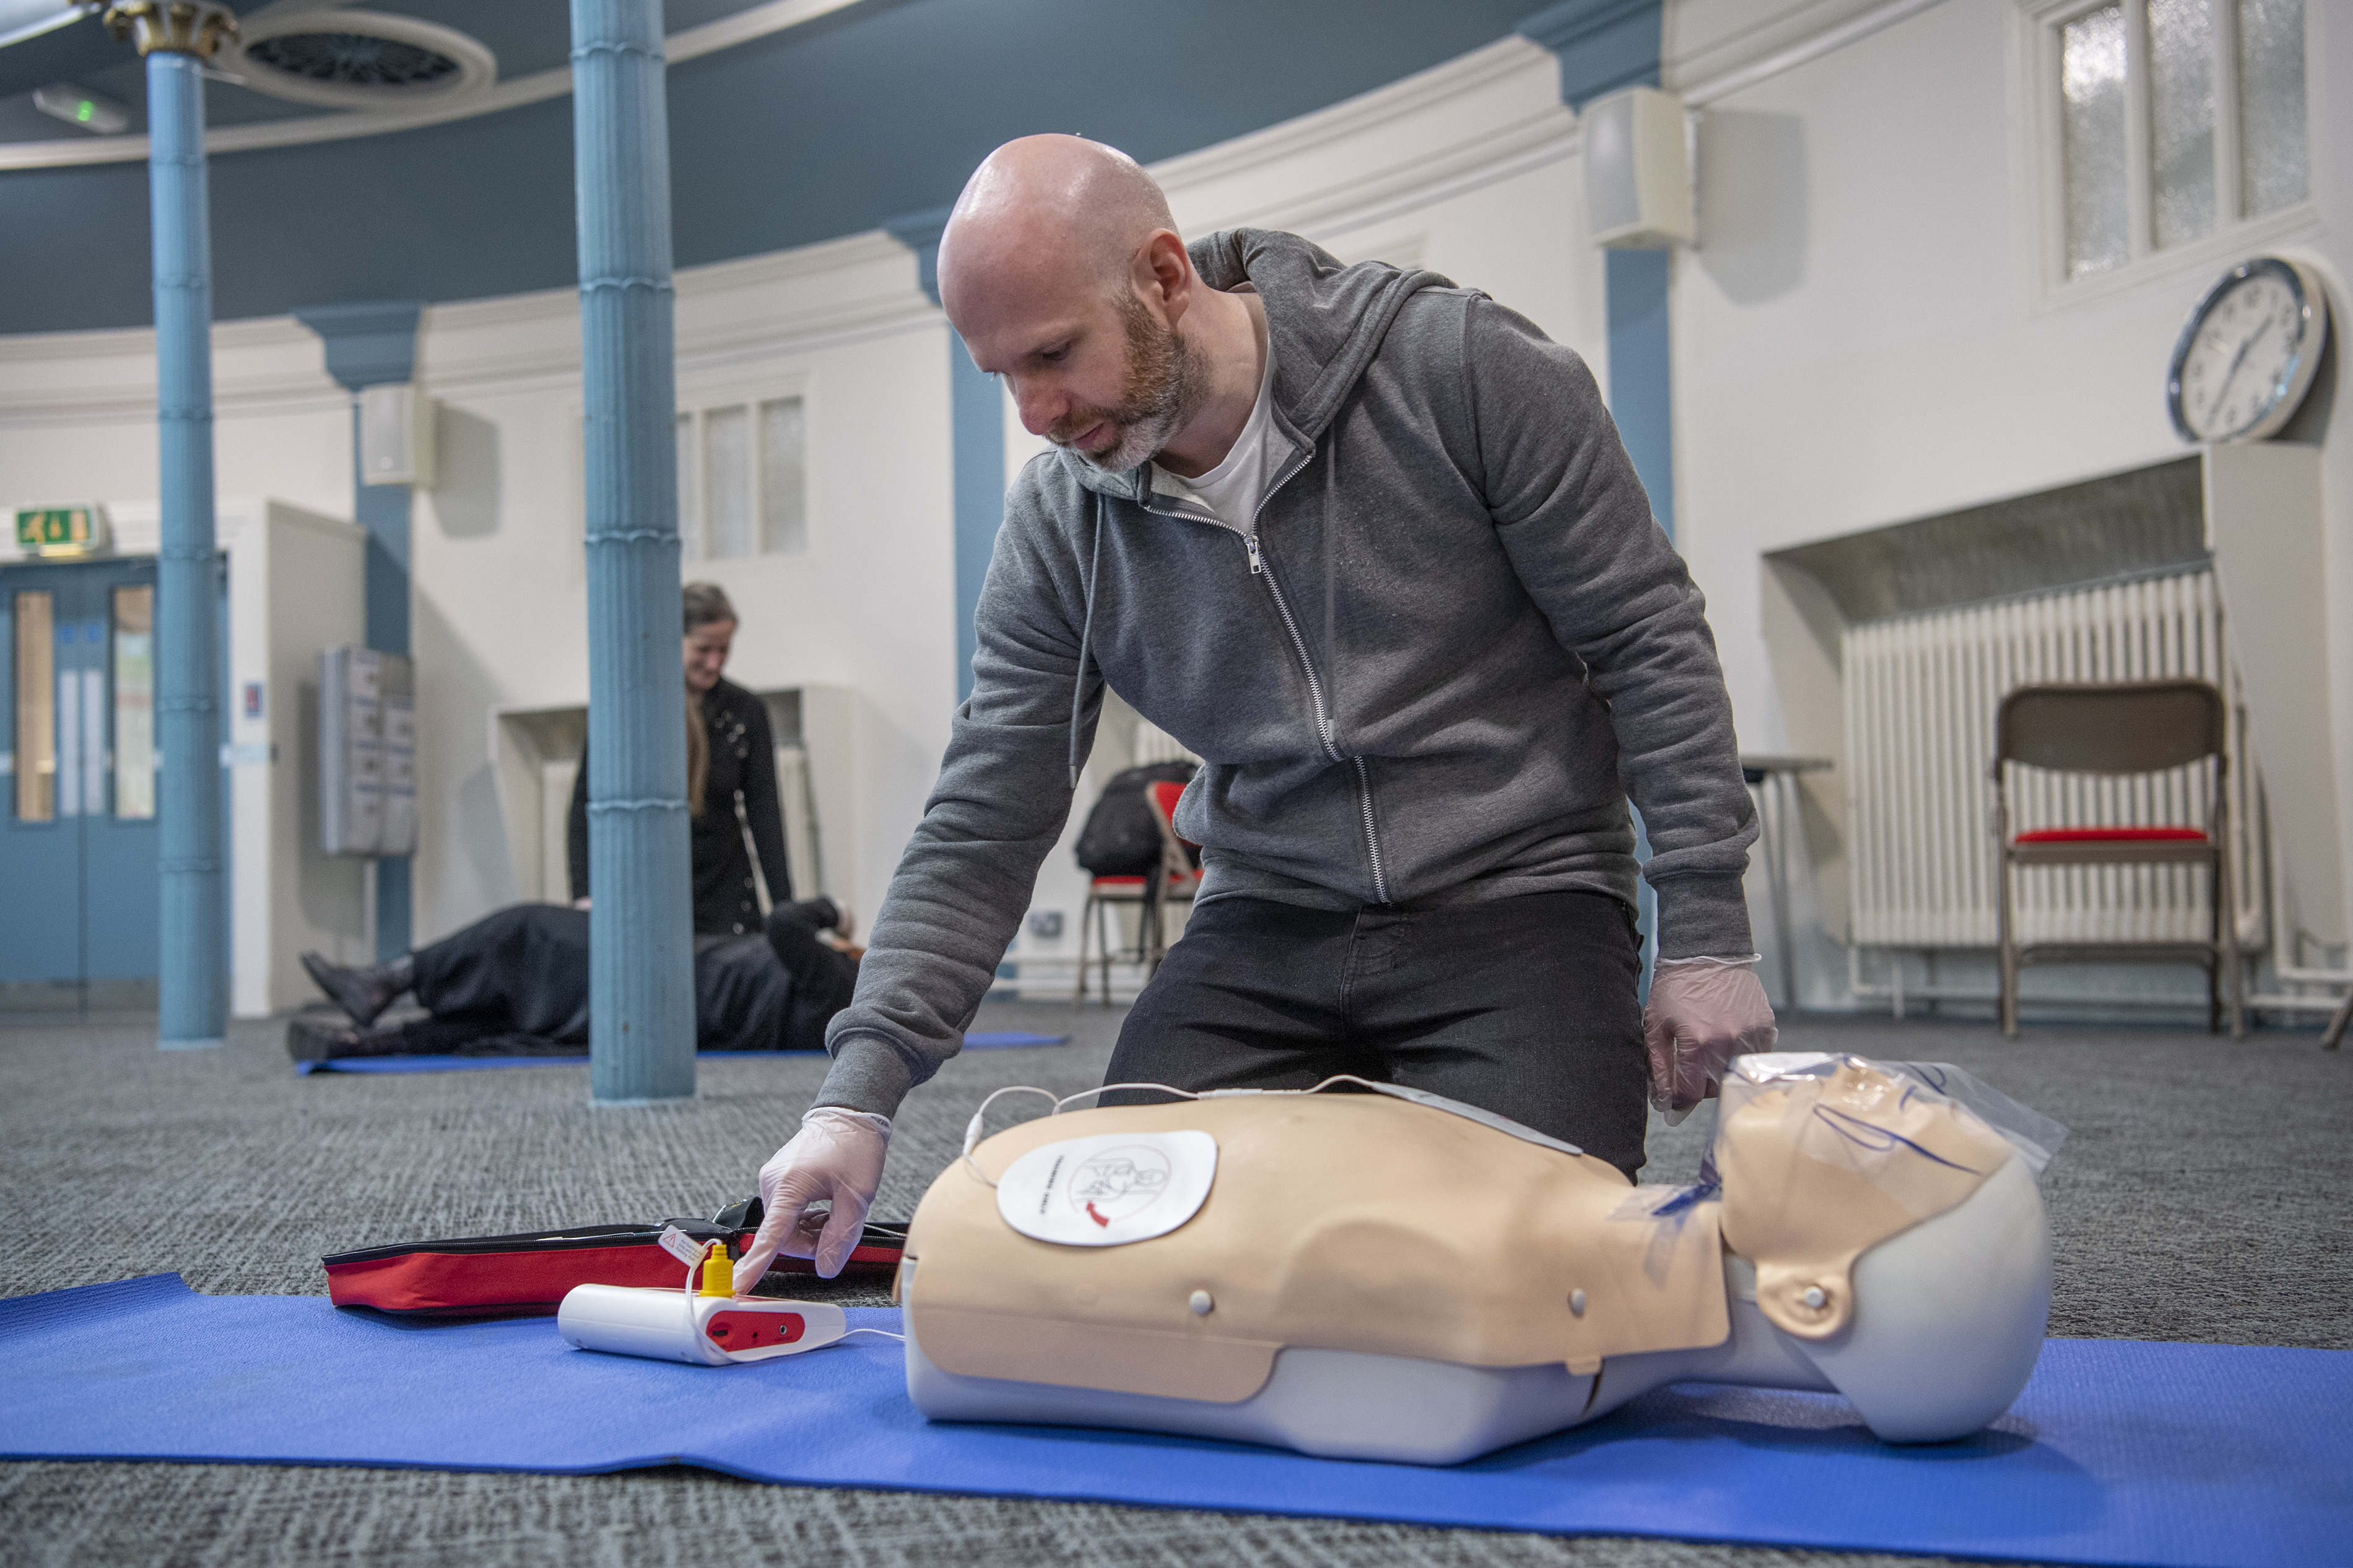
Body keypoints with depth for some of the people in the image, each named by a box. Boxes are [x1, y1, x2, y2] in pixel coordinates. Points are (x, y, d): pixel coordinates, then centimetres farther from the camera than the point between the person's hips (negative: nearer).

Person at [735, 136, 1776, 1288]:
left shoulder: (1456, 366, -14)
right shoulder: (1057, 524, -3)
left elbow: (1650, 642, -8)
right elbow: (981, 834, -1)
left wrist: (1706, 937, -10)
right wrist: (858, 1095, -11)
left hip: (1514, 902, -3)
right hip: (1269, 930, 3)